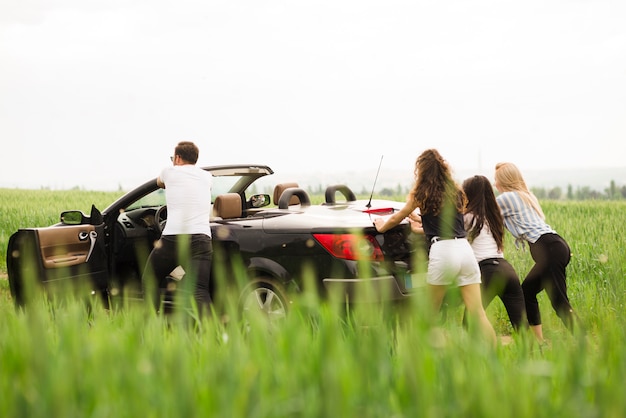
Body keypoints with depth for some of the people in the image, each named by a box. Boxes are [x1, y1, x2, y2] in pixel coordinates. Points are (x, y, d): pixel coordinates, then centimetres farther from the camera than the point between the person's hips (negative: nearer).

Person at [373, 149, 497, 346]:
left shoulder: (421, 194, 7)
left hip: (442, 251, -4)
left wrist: (382, 226, 40)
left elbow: (396, 218, 19)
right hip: (465, 249, 4)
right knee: (477, 313, -1)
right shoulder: (456, 193, 20)